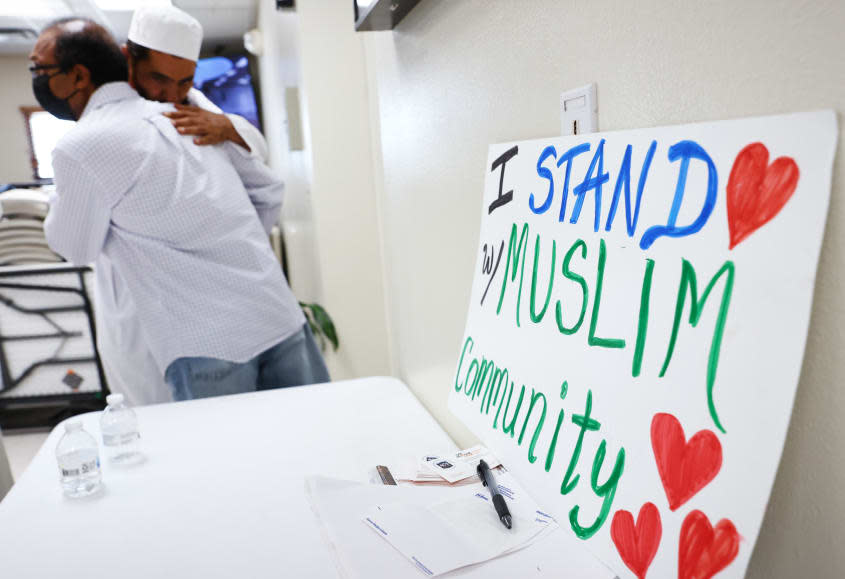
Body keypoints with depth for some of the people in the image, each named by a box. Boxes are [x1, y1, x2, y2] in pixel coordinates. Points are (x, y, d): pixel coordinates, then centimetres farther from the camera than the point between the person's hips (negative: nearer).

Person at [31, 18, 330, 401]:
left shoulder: (79, 147, -5)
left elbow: (75, 248, 10)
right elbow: (268, 191, 20)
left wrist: (64, 196, 28)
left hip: (209, 342, -6)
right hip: (282, 318, 7)